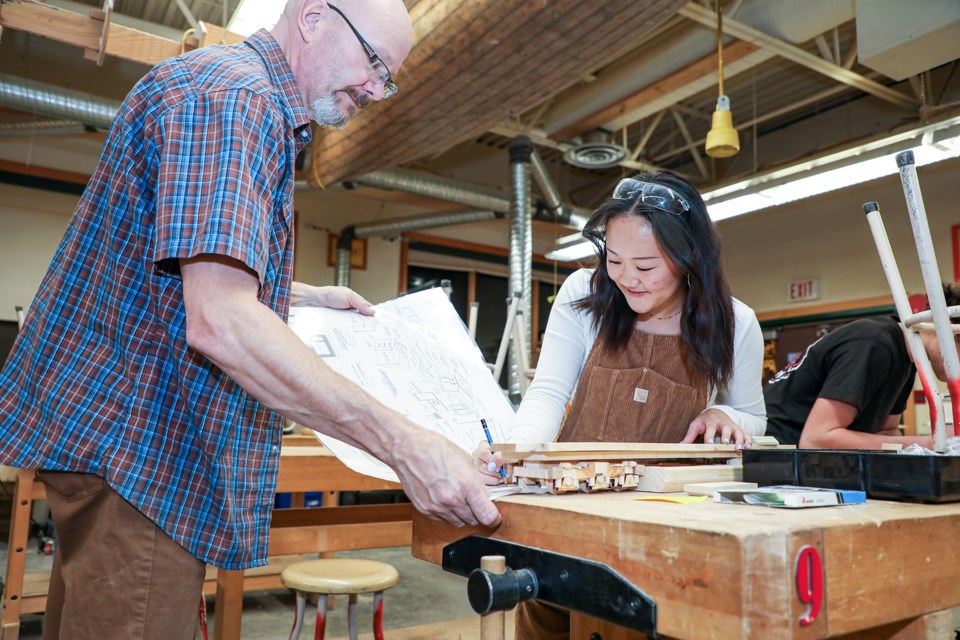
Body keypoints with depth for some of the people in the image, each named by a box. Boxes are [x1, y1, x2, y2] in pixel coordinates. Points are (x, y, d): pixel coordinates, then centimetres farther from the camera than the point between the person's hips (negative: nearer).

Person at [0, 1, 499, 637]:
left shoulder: (248, 94, 18)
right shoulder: (234, 92, -18)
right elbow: (218, 322, -31)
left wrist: (309, 296, 17)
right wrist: (404, 444, -33)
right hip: (136, 440, -11)